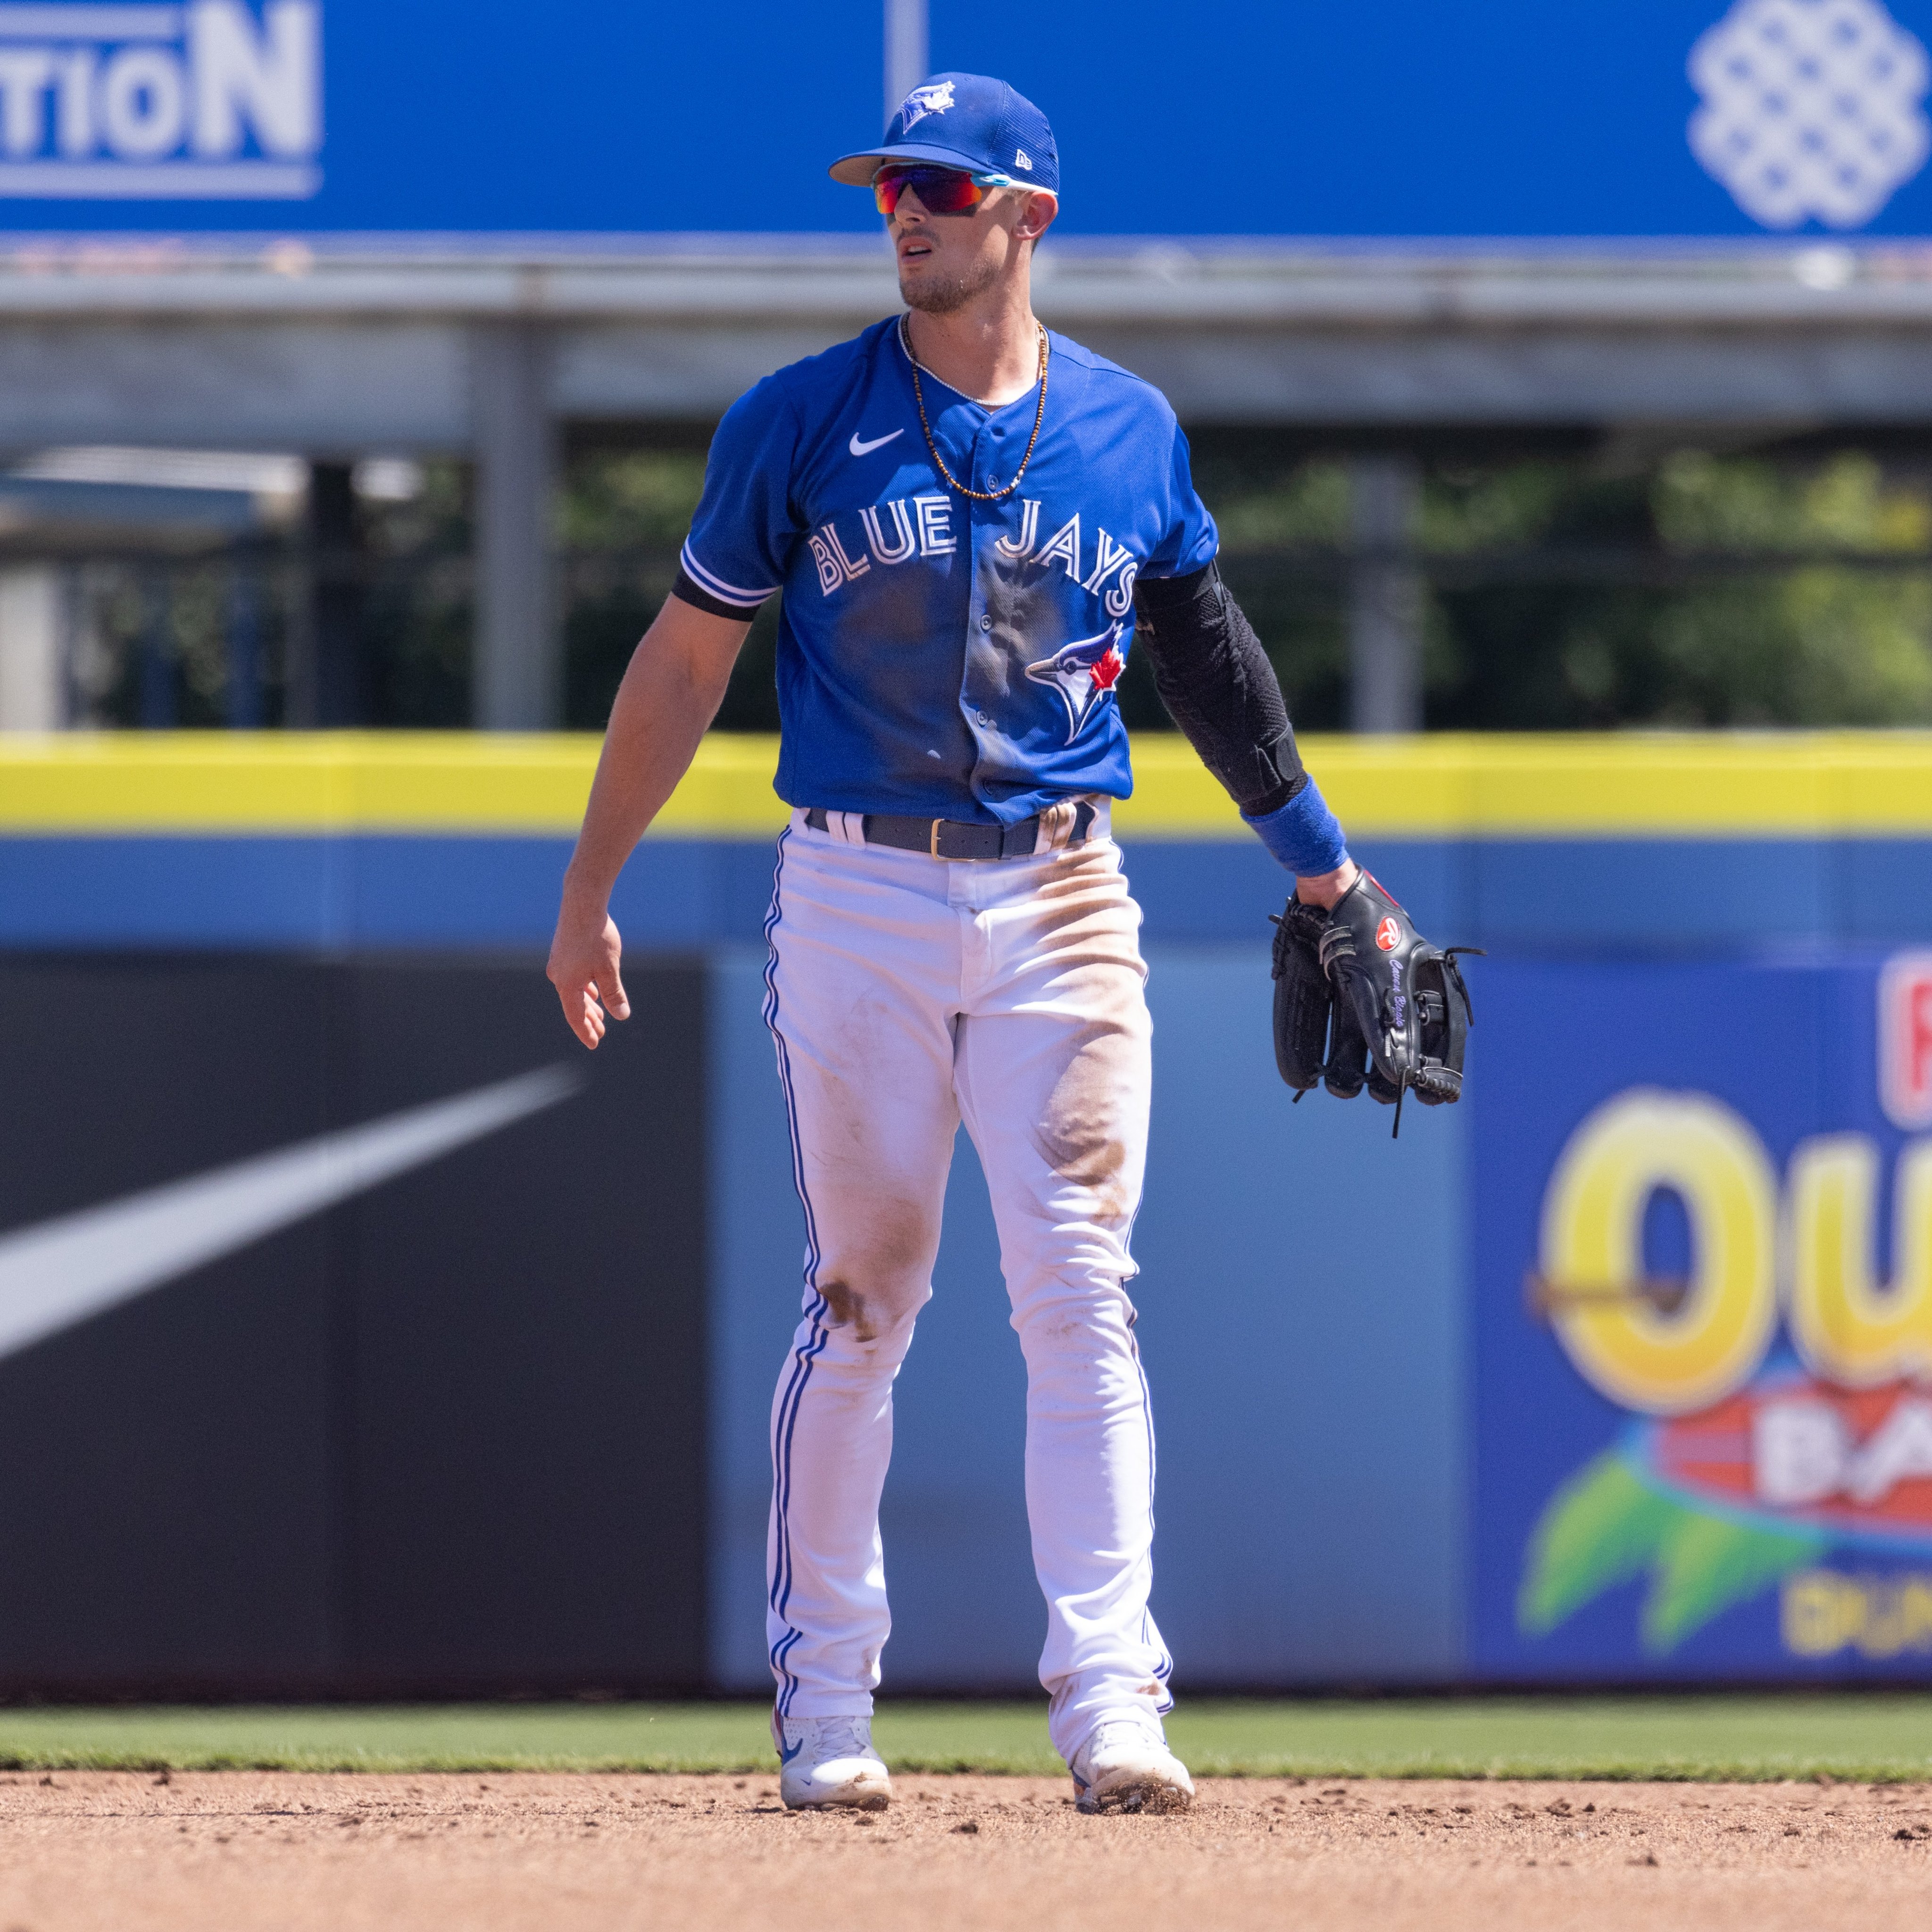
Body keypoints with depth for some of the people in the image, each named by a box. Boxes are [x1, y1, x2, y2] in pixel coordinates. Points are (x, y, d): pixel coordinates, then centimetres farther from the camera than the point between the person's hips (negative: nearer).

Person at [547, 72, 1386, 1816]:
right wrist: (589, 889, 5)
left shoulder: (1131, 430, 6)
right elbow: (687, 663, 5)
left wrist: (1315, 853, 25)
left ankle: (1111, 1703, -12)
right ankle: (824, 1702, 14)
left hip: (1060, 902, 1)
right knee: (860, 1299, 3)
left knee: (1080, 1297, -8)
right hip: (859, 899, -1)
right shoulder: (801, 422, 0)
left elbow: (1200, 643, 21)